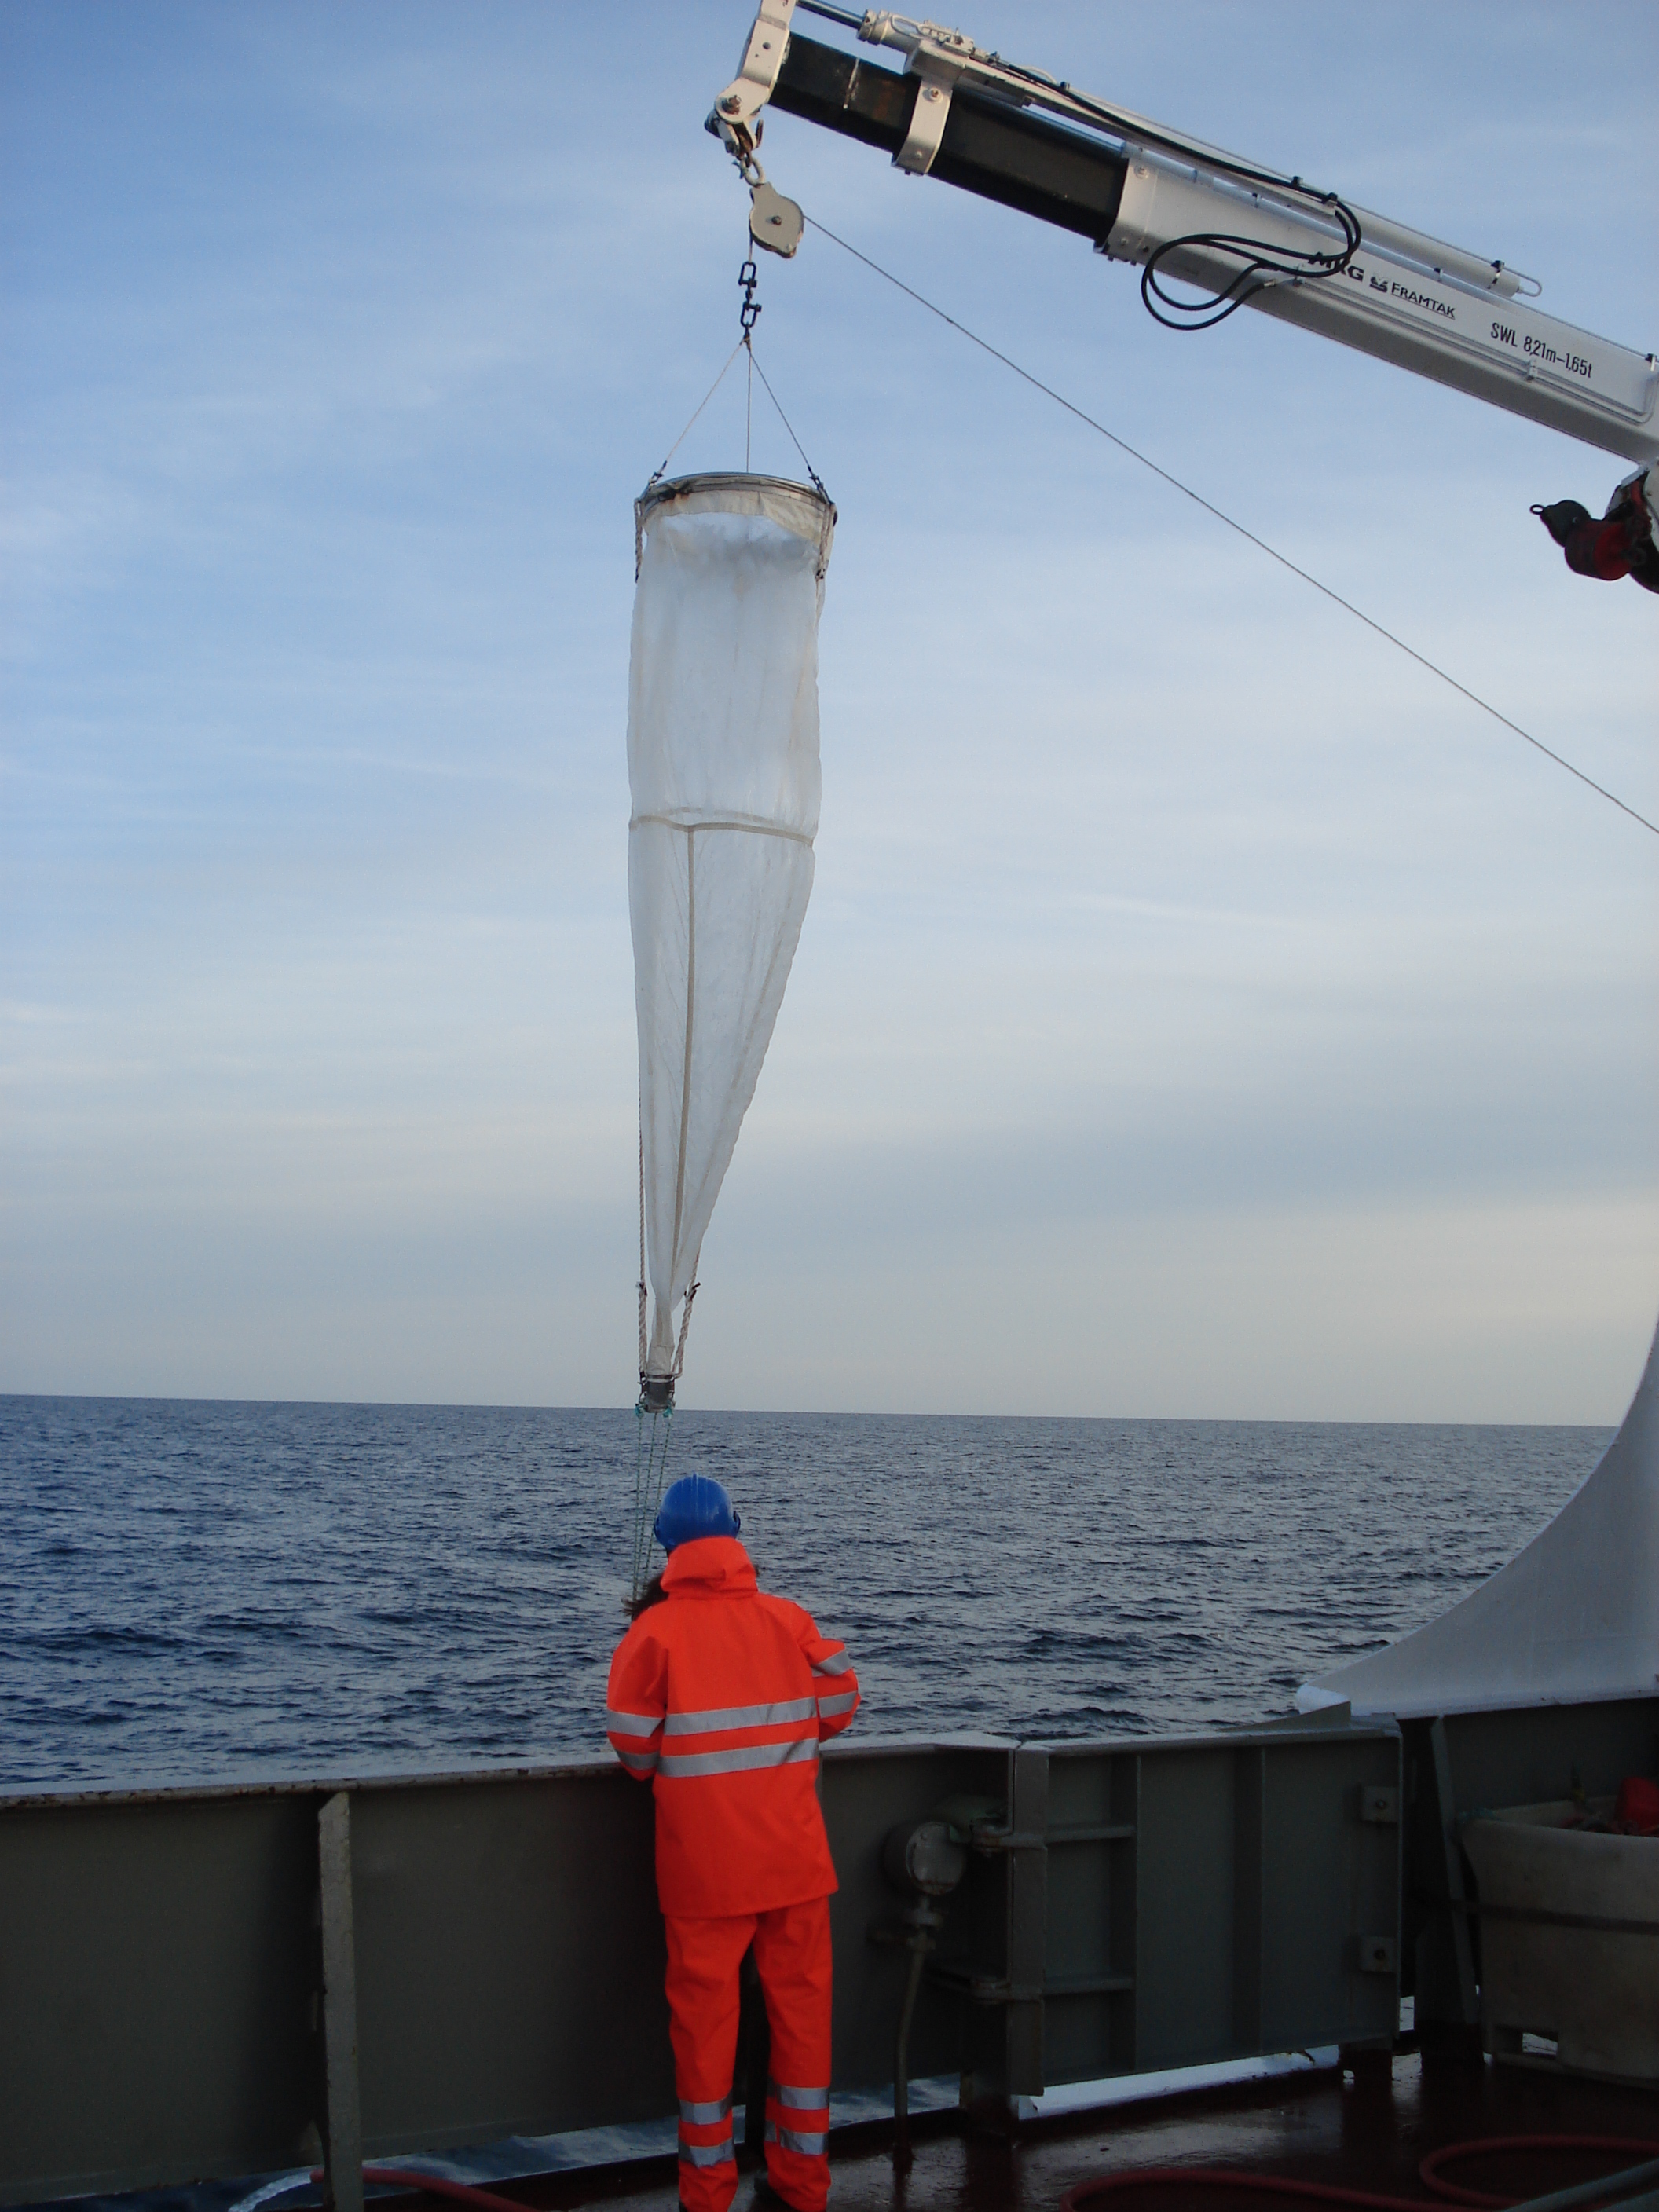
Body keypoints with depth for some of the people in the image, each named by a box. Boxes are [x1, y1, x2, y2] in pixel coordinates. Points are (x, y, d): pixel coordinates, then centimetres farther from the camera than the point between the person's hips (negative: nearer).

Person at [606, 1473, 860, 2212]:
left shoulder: (655, 1629, -6)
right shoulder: (786, 1617, 3)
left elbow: (632, 1744, -6)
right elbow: (837, 1704, 4)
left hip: (703, 1861, -2)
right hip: (795, 1855, 3)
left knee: (704, 2011, 7)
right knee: (800, 2000, 12)